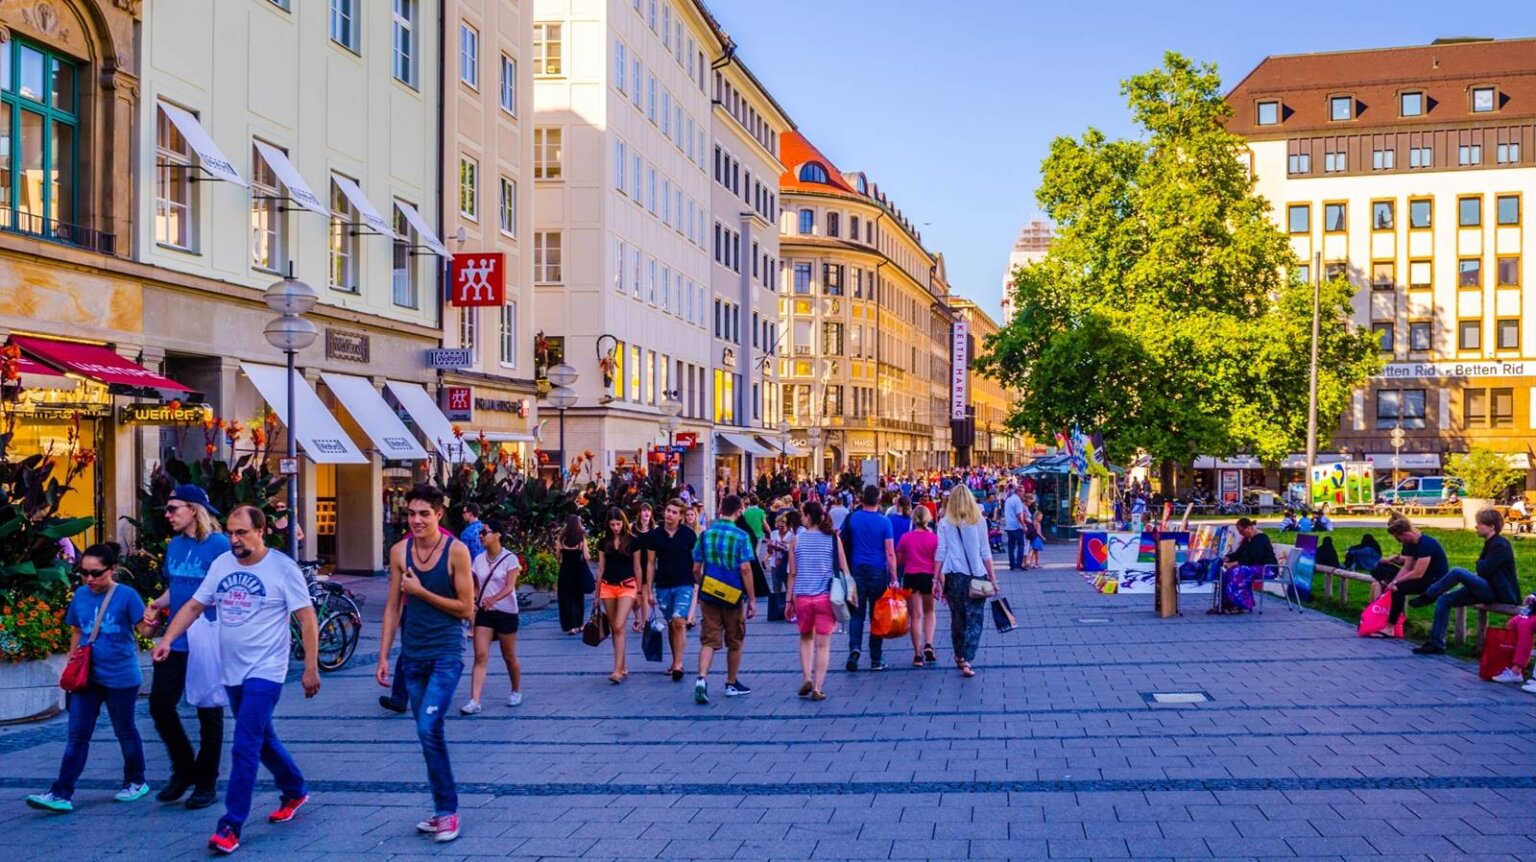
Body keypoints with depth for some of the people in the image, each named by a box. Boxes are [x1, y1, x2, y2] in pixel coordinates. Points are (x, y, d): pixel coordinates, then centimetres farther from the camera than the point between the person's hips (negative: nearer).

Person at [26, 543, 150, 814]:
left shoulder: (127, 595, -11)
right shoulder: (80, 595, 4)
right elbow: (76, 633, 15)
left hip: (120, 677, -4)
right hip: (86, 677, 4)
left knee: (125, 730, 10)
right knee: (77, 735, 3)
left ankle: (136, 782, 27)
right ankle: (61, 794, 2)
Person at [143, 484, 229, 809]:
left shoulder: (218, 544, -12)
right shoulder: (174, 545, 10)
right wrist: (158, 604, 0)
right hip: (175, 641, 7)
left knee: (209, 713, 4)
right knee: (159, 704, 7)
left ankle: (206, 784, 17)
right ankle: (184, 769, 26)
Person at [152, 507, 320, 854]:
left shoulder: (283, 567, -12)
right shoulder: (221, 564, 4)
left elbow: (306, 618, -11)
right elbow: (193, 605, 8)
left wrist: (311, 668, -13)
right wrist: (167, 640, -7)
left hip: (264, 671, -6)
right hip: (233, 671, 7)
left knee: (244, 748, -11)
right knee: (262, 739, 19)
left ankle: (231, 826, -5)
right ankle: (294, 791, 39)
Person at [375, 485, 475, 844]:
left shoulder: (456, 551, -10)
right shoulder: (399, 551, 2)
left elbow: (467, 609, -10)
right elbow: (392, 608, 6)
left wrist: (421, 591, -13)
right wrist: (383, 657, 3)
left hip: (446, 653, -5)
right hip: (412, 654, 5)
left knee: (428, 729, -14)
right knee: (429, 733, 11)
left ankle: (448, 810, -1)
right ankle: (443, 810, 22)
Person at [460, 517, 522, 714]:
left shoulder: (510, 559, -10)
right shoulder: (479, 559, 5)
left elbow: (509, 587, -20)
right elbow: (476, 586, 14)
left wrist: (493, 599, -38)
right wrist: (473, 601, -7)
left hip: (506, 613, -4)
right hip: (484, 612, 4)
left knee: (509, 657, 9)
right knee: (480, 655, -8)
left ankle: (516, 692, 32)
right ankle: (475, 701, -12)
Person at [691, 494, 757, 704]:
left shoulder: (706, 534, 2)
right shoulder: (741, 536, -9)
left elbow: (696, 569, 4)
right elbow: (745, 569, -13)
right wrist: (752, 599, -6)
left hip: (709, 595, 2)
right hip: (733, 597, -2)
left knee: (708, 641, 2)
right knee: (734, 642, 14)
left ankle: (702, 679, -20)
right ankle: (732, 684, 24)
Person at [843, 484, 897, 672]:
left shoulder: (851, 518, 1)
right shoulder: (884, 521, -6)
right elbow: (890, 553, -10)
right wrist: (894, 578, -6)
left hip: (857, 570, 1)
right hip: (878, 572, -1)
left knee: (857, 614, 7)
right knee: (876, 615, 6)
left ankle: (854, 648, -16)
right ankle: (876, 660, 11)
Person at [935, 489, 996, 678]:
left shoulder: (945, 523, 4)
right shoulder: (979, 521, 4)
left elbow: (940, 553, 0)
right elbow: (985, 552, 3)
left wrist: (937, 578, 2)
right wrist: (992, 577, 8)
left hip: (954, 576, 1)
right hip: (976, 575, -1)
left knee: (957, 618, 14)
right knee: (974, 619, -1)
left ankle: (959, 657, 25)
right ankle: (967, 660, -14)